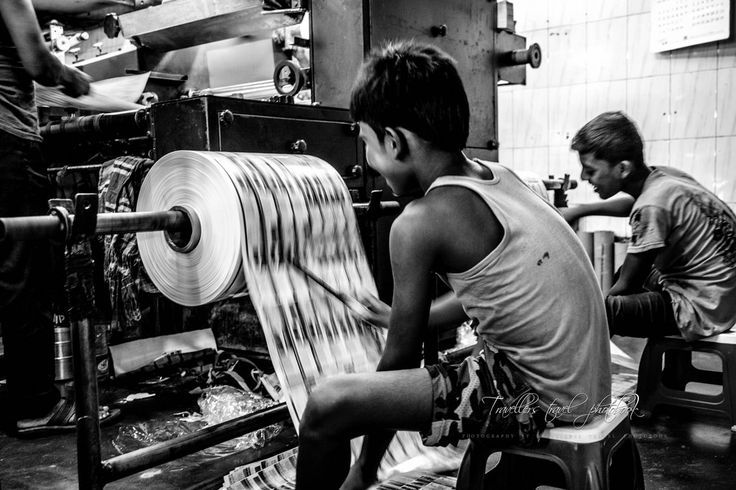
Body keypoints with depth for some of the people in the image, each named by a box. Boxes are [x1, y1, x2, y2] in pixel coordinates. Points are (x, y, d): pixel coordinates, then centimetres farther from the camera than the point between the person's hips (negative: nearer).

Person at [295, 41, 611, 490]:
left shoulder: (421, 221, -17)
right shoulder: (500, 176, 6)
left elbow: (401, 360, -9)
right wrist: (407, 319, 33)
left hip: (540, 398, -9)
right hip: (583, 381, 9)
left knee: (329, 405, -14)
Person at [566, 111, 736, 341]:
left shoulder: (651, 208, -25)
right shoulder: (662, 175, 0)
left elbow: (626, 286, -17)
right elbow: (633, 203, 27)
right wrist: (580, 210, 17)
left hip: (700, 309, -10)